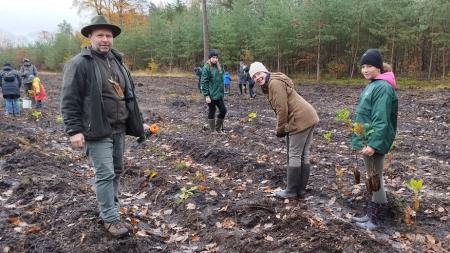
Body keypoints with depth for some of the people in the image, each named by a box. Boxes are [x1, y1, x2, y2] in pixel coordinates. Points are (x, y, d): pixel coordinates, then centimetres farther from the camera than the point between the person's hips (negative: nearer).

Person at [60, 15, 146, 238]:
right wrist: (74, 130, -17)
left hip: (119, 129, 8)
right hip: (97, 131, -7)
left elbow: (128, 94, 19)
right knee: (105, 174, -6)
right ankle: (110, 218, 6)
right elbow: (69, 100, -12)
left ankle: (108, 210, 30)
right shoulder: (79, 64, -9)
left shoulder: (117, 61, 14)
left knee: (116, 172, 14)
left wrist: (138, 121, 17)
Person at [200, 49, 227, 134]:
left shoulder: (218, 67, 10)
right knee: (212, 111, 5)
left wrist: (222, 92, 13)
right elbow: (204, 83, -14)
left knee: (223, 110, 7)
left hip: (219, 94, 7)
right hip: (211, 95, -7)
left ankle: (218, 128, 24)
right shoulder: (206, 68, -11)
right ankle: (213, 130, 18)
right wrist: (206, 95, -18)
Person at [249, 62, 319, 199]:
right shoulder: (269, 85, 18)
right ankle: (301, 189, 23)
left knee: (294, 156, -2)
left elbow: (282, 109, -19)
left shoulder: (274, 83, -14)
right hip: (308, 117, 11)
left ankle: (291, 191, 8)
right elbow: (281, 108, 18)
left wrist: (280, 129, -9)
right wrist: (282, 128, 9)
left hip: (301, 120, -11)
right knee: (304, 155, 13)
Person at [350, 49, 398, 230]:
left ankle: (376, 220, 14)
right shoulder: (372, 85, 14)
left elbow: (381, 119, -23)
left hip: (374, 142, -10)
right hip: (367, 140, 10)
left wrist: (374, 144, -27)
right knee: (372, 179, 17)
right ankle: (372, 214, 29)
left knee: (375, 180, 1)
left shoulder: (382, 87, -17)